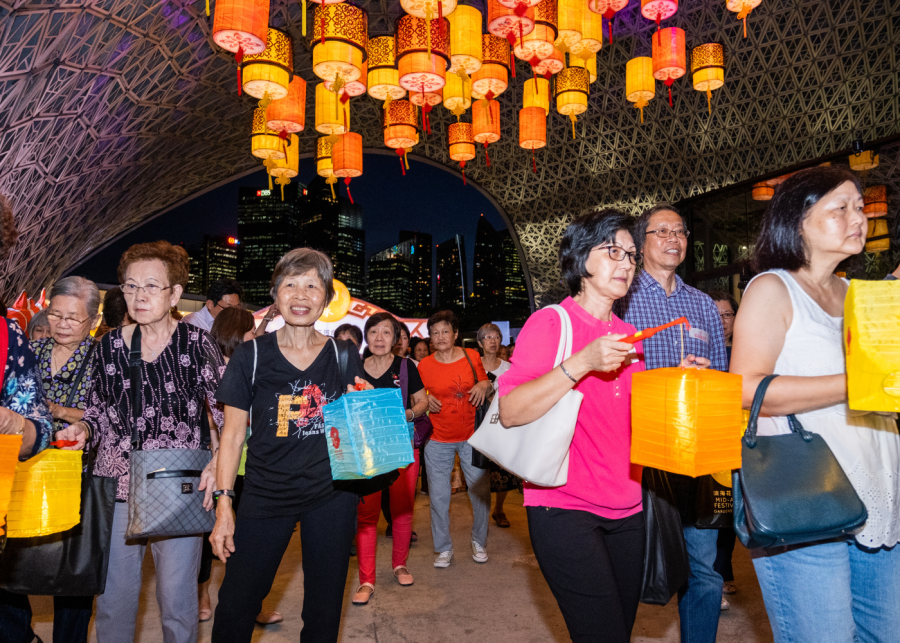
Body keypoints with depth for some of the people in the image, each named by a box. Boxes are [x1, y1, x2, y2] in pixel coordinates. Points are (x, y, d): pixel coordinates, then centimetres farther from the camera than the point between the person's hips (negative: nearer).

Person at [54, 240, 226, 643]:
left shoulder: (197, 344, -6)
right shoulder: (109, 344, 7)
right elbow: (99, 410, 17)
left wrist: (219, 460, -18)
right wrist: (83, 429, -4)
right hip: (117, 486, 4)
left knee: (177, 602, 5)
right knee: (112, 599, 12)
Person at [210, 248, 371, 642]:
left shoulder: (344, 355, 2)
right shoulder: (252, 356, -3)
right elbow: (233, 434, 1)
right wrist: (223, 502, -3)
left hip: (331, 494, 1)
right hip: (265, 495, -1)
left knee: (323, 610, 13)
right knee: (234, 609, 5)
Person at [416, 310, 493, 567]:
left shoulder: (472, 356, 1)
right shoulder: (424, 365, -1)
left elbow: (485, 384, 13)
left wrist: (484, 385, -10)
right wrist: (426, 401, -12)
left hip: (472, 436, 1)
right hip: (438, 440, 0)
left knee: (480, 492, 4)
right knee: (438, 497, 3)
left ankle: (479, 542, 27)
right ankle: (444, 548, 21)